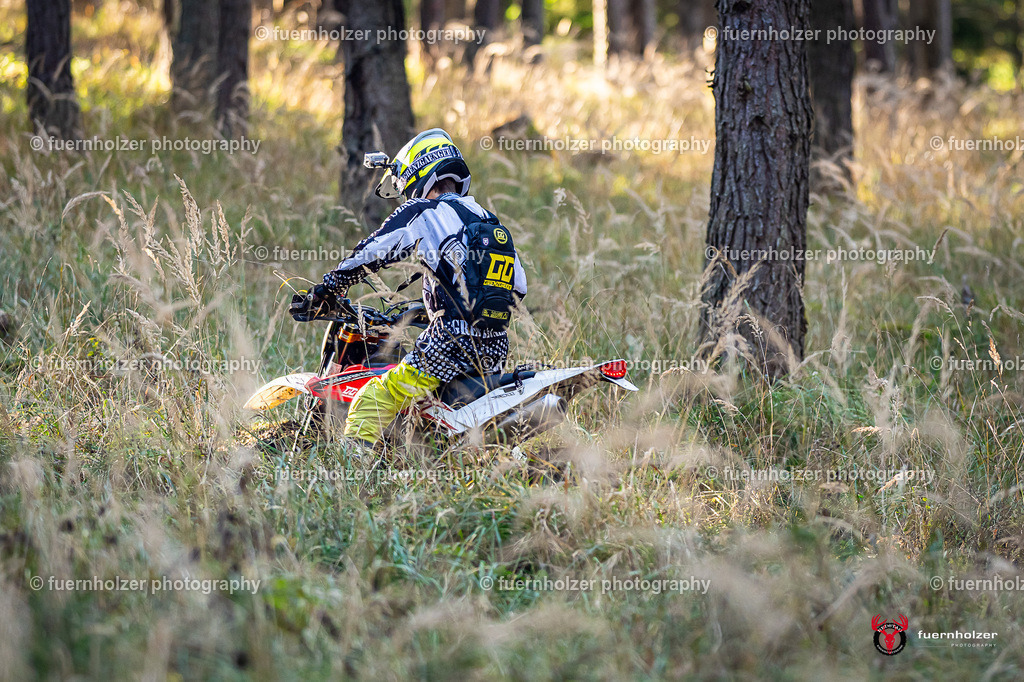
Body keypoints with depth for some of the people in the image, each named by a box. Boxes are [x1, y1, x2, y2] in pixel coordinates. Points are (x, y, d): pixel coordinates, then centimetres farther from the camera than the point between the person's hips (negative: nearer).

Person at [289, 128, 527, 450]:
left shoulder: (421, 213, 1)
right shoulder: (492, 222, 20)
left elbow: (368, 256, 1)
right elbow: (518, 287, 24)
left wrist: (319, 293, 12)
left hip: (449, 347, -7)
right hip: (496, 351, 7)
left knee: (373, 400, -7)